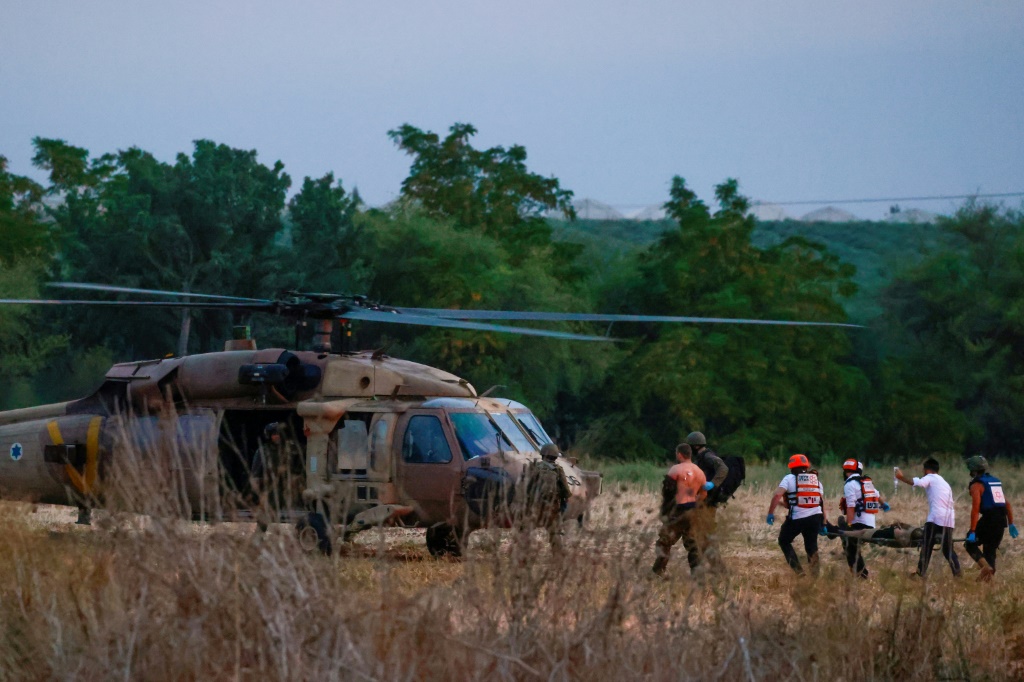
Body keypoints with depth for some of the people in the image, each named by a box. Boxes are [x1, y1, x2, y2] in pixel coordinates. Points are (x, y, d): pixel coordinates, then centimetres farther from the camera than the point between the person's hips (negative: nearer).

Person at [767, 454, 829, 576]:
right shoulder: (816, 479, 15)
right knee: (811, 546, 20)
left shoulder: (789, 478, 3)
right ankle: (815, 574, 16)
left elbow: (777, 495, -12)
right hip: (815, 518, 4)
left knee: (784, 542, 15)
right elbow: (822, 503, 10)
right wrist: (823, 524, 14)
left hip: (796, 518, -4)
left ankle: (798, 570, 2)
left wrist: (770, 513, -9)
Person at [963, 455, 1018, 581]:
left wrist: (972, 532, -17)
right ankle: (988, 576, 13)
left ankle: (986, 566, -14)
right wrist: (1011, 524, 22)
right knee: (990, 550, 18)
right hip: (1001, 522, 7)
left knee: (970, 544, 7)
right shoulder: (996, 481, 18)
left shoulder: (976, 485, -5)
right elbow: (1007, 505, 18)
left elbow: (975, 509, -15)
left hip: (988, 519, -7)